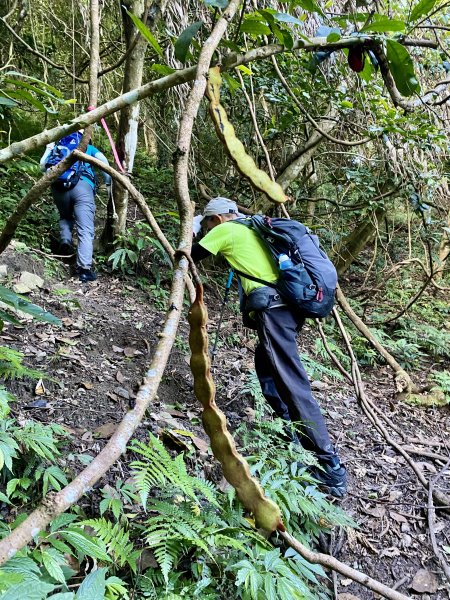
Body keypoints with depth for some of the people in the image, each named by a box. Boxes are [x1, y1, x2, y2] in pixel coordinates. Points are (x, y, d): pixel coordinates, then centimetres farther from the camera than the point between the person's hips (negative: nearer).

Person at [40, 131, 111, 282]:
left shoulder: (57, 147, 32)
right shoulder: (88, 148, 27)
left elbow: (43, 165, 19)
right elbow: (102, 160, 8)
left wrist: (49, 149, 36)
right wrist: (109, 182, 10)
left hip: (58, 186, 3)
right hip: (82, 186, -3)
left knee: (65, 217, 32)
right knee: (85, 230, -11)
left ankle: (65, 240, 4)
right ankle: (84, 269, -27)